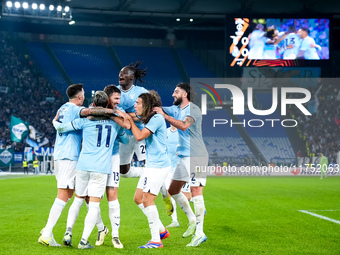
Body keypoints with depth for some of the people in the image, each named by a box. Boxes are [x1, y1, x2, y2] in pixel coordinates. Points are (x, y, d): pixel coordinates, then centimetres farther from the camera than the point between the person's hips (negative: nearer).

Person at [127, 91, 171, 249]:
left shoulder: (157, 118, -15)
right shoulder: (147, 118, 13)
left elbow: (139, 136, -19)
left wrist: (131, 119, -7)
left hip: (158, 165, -10)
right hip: (151, 165, 10)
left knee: (147, 200, -11)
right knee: (138, 198, 11)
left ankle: (156, 240, -6)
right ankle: (161, 230, 20)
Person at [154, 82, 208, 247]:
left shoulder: (193, 109, -12)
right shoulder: (176, 109, 14)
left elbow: (183, 126, -27)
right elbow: (157, 109, 13)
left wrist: (164, 115, -23)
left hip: (196, 156, -9)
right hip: (183, 157, 9)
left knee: (196, 192, -12)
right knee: (173, 190, 13)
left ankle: (200, 233, -10)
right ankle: (192, 221, 25)